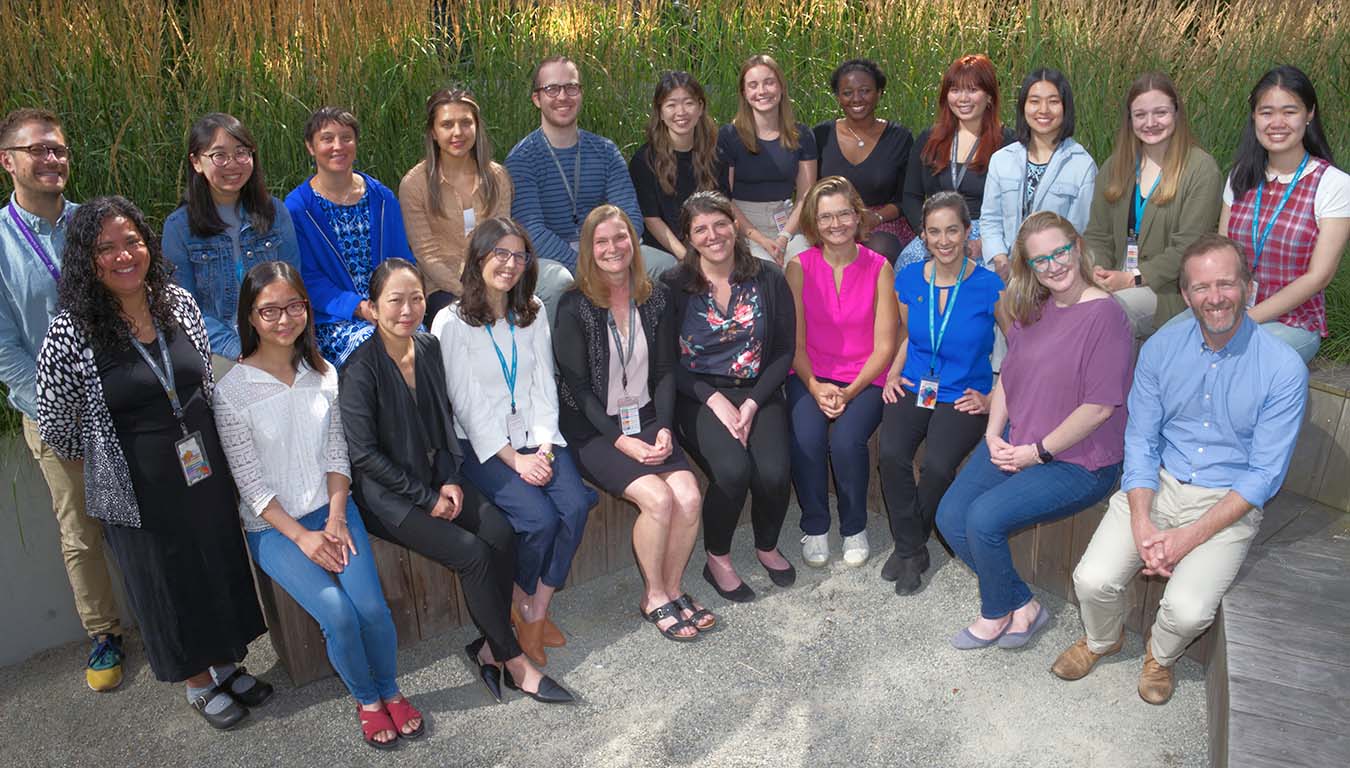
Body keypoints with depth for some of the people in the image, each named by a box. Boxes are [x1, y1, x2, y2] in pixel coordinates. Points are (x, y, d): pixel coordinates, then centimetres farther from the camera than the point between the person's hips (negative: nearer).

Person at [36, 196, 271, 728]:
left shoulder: (180, 304, -3)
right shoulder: (72, 332, -17)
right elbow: (54, 427, -6)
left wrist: (208, 445, 15)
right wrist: (106, 455, 6)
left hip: (206, 470, 4)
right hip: (140, 491, -4)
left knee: (221, 566, 17)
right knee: (168, 584, 14)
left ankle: (227, 663, 41)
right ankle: (197, 683, 36)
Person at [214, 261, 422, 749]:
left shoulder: (323, 374, 3)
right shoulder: (232, 391, -10)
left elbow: (337, 455, 5)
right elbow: (250, 483, -10)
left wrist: (336, 519, -7)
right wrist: (301, 536, -14)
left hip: (331, 510, 3)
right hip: (273, 526, -3)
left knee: (372, 607, -18)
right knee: (338, 615, -21)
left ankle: (390, 689, 11)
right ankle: (366, 700, 8)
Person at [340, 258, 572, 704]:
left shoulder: (429, 348, 3)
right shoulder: (361, 369, -16)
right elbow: (363, 453, -16)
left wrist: (450, 480, -1)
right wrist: (426, 498, -14)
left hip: (437, 478, 6)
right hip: (387, 493, -6)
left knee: (501, 537, -17)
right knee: (472, 552, -21)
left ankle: (490, 647, -2)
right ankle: (513, 660, -4)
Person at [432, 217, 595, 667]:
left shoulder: (533, 314, 11)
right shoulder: (452, 323, -5)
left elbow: (544, 385, 7)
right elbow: (467, 403, -9)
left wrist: (544, 446, -7)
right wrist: (515, 460, -15)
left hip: (534, 436, 5)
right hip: (483, 444, -4)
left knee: (575, 506, -21)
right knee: (540, 519, -24)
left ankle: (537, 612, 0)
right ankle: (522, 606, 7)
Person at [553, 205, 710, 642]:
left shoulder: (656, 299, 6)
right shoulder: (574, 307, -8)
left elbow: (665, 372, 8)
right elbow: (576, 388, -9)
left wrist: (664, 427, -6)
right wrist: (620, 440, -16)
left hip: (646, 422, 4)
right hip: (594, 431, -4)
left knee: (689, 497, -19)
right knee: (658, 498, -24)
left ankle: (671, 589, 4)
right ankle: (654, 597, -1)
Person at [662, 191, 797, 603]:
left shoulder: (768, 279, 3)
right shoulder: (673, 286, -1)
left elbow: (784, 351, 3)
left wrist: (752, 404, -9)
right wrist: (715, 400, -15)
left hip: (758, 393, 2)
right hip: (700, 395, -2)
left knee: (774, 472, -23)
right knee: (733, 469, -29)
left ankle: (767, 546, 11)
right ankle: (717, 560, -1)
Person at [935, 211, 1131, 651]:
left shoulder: (1105, 315, -16)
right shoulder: (1031, 310, 9)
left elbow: (1100, 405, -19)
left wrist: (1038, 452, -15)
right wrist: (994, 434, 0)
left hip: (1077, 461, -8)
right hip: (1015, 444, 8)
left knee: (984, 519, -22)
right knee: (950, 518, -5)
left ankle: (996, 614, 7)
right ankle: (1022, 606, 12)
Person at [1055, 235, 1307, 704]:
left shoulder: (1283, 368, -12)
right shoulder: (1161, 348, -3)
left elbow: (1265, 474, -11)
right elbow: (1141, 441, -1)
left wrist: (1191, 537, -18)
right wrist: (1141, 524, -15)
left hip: (1228, 503, -2)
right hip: (1157, 485, 2)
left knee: (1187, 609, -22)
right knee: (1093, 580, -16)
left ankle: (1161, 654, 16)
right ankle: (1102, 640, 20)